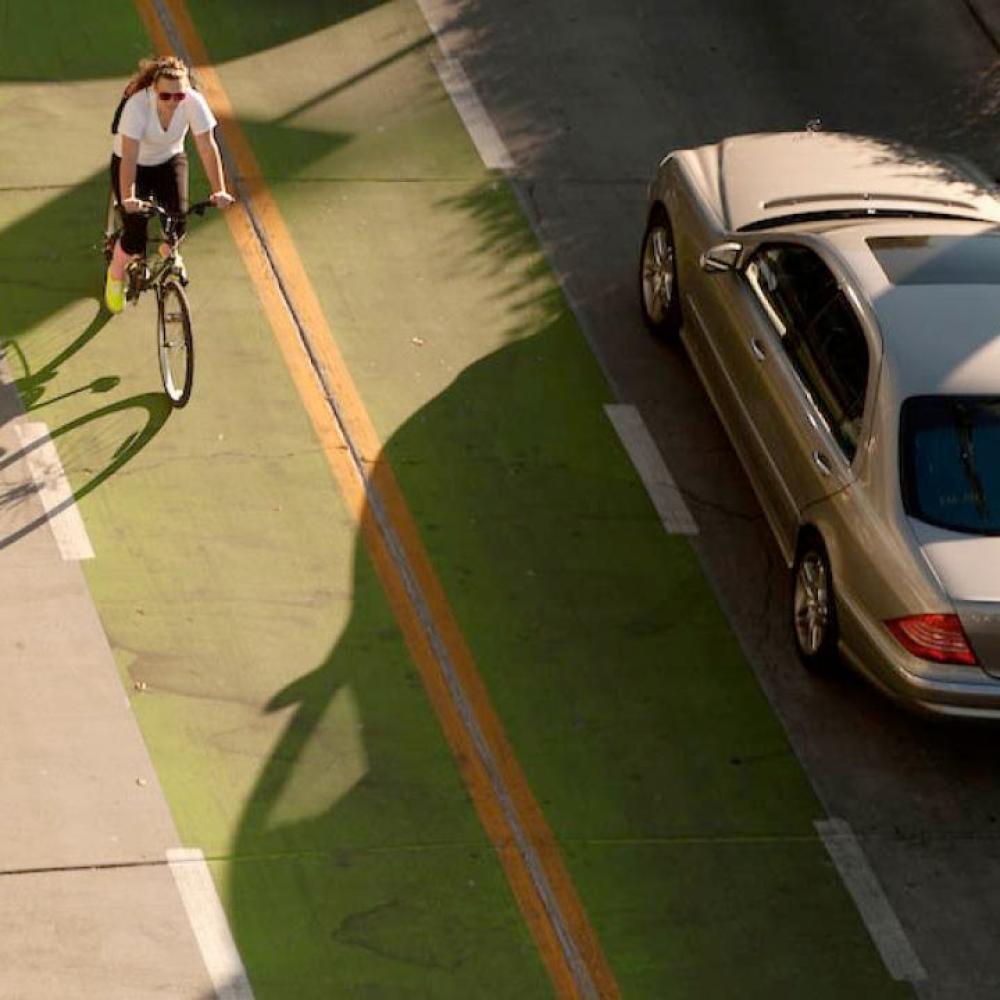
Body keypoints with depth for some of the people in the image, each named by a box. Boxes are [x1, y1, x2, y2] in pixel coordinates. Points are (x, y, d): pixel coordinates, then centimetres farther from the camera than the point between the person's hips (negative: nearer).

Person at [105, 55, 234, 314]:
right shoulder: (137, 105, -34)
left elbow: (207, 147, -25)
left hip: (169, 161, 3)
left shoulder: (193, 102, -26)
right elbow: (129, 156, -39)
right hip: (135, 165, -3)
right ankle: (115, 276, 22)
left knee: (178, 219, -17)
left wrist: (219, 190, -34)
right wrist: (128, 197, -50)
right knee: (135, 238, -13)